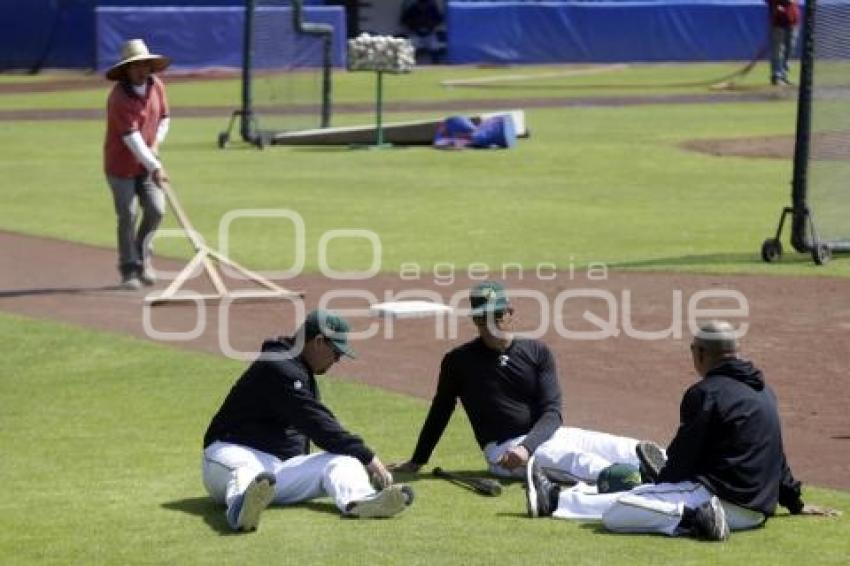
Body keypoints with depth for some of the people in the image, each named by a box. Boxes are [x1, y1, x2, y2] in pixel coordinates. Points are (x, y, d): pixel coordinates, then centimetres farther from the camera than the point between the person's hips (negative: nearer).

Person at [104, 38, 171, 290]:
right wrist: (155, 167, -32)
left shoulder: (156, 85, -2)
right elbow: (131, 137, -28)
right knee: (128, 215, -6)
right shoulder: (119, 97, -23)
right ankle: (130, 270, 6)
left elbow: (164, 118, 13)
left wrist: (156, 141, -6)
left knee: (156, 210, -2)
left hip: (147, 161, 5)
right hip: (121, 164, -5)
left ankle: (142, 255, 21)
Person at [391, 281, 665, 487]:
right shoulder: (459, 361, 3)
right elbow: (440, 411, 15)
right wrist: (417, 462, 18)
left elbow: (552, 413, -2)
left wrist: (527, 446, -21)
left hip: (545, 435, 5)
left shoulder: (538, 352, 7)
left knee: (622, 448, -17)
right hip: (505, 450, -5)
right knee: (573, 458, -35)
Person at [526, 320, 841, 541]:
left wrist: (661, 484, 9)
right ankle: (557, 498, 30)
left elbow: (682, 458, -8)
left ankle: (691, 518, -25)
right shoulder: (763, 390, 15)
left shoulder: (706, 392, -12)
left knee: (614, 514, -14)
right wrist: (795, 503, 33)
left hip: (723, 498, -10)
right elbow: (776, 454, 24)